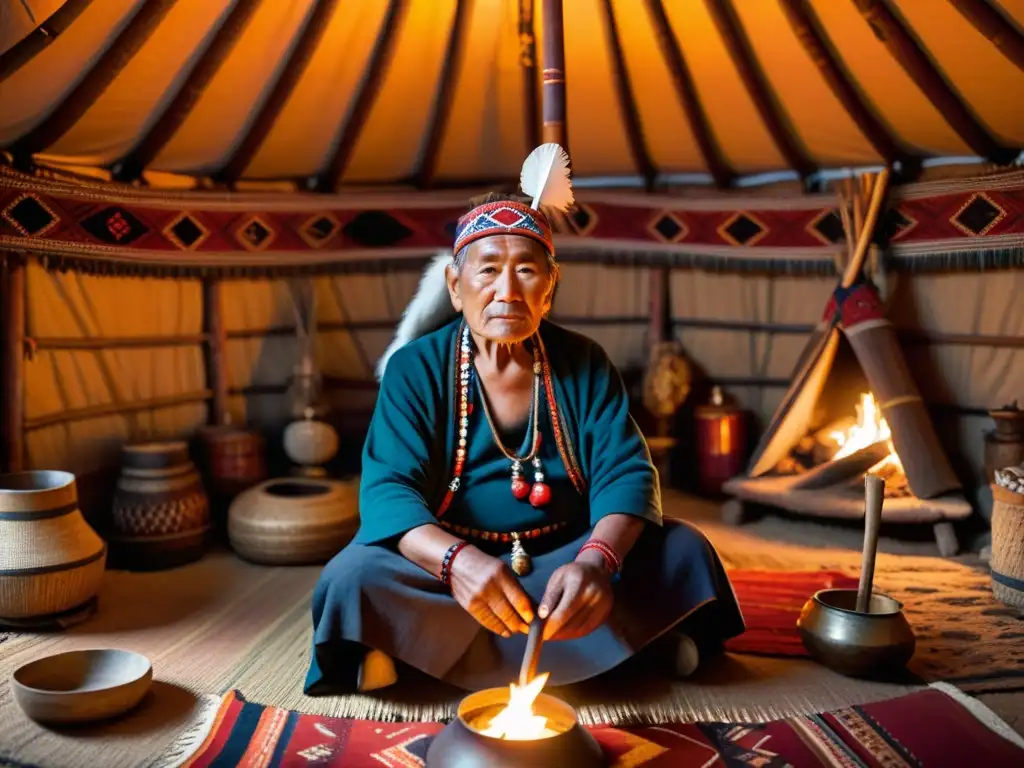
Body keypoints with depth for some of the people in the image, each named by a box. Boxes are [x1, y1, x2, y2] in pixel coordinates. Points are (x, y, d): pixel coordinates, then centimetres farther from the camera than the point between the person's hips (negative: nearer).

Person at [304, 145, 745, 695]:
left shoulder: (584, 364, -1)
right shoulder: (414, 368, -7)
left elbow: (625, 474, -11)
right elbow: (387, 490, -18)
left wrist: (596, 561, -33)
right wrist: (457, 560, -40)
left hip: (562, 562, 3)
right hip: (449, 567, -2)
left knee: (684, 550, -19)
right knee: (357, 575, -29)